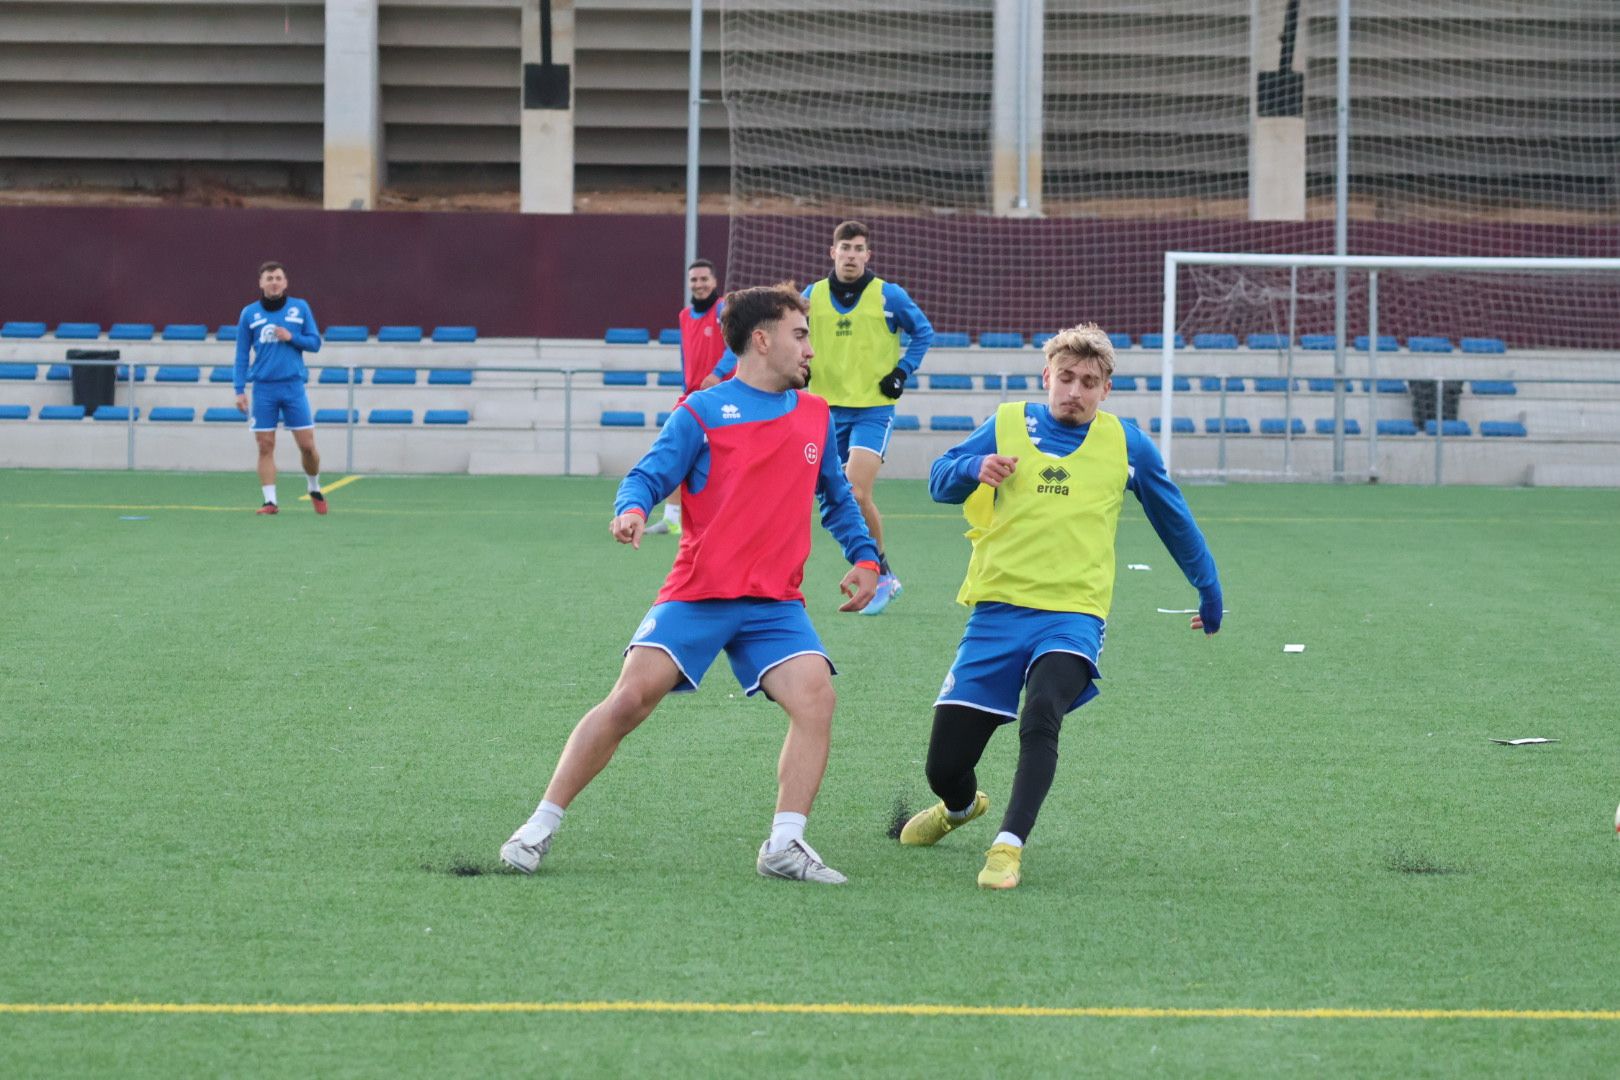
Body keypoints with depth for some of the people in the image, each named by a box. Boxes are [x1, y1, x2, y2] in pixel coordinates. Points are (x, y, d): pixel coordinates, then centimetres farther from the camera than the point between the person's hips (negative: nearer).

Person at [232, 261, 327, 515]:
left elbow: (315, 343, 6)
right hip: (263, 388, 0)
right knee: (265, 447, -3)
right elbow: (241, 354, 6)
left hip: (293, 386, 0)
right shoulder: (249, 313, 5)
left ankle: (315, 490, 24)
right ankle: (270, 501, 0)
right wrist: (240, 390, 0)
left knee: (307, 445, 0)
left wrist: (292, 337, -12)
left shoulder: (300, 308, 4)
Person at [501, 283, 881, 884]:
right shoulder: (702, 414, 1)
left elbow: (838, 498, 29)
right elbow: (648, 478, -3)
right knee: (631, 698, -14)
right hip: (697, 594, -4)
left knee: (815, 696, -20)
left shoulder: (816, 415, 15)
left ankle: (784, 847, -15)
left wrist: (864, 557, 17)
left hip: (775, 603, 4)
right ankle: (541, 826, -3)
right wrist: (632, 509, -25)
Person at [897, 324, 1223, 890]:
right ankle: (962, 806, 38)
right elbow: (939, 481, 6)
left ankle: (1009, 846, -31)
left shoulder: (1126, 444, 8)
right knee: (944, 765, 2)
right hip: (998, 609, 1)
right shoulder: (1007, 426, 6)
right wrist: (975, 469, -17)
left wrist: (1209, 592, 29)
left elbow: (1174, 520, 21)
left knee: (1040, 718, -33)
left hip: (1073, 614, -1)